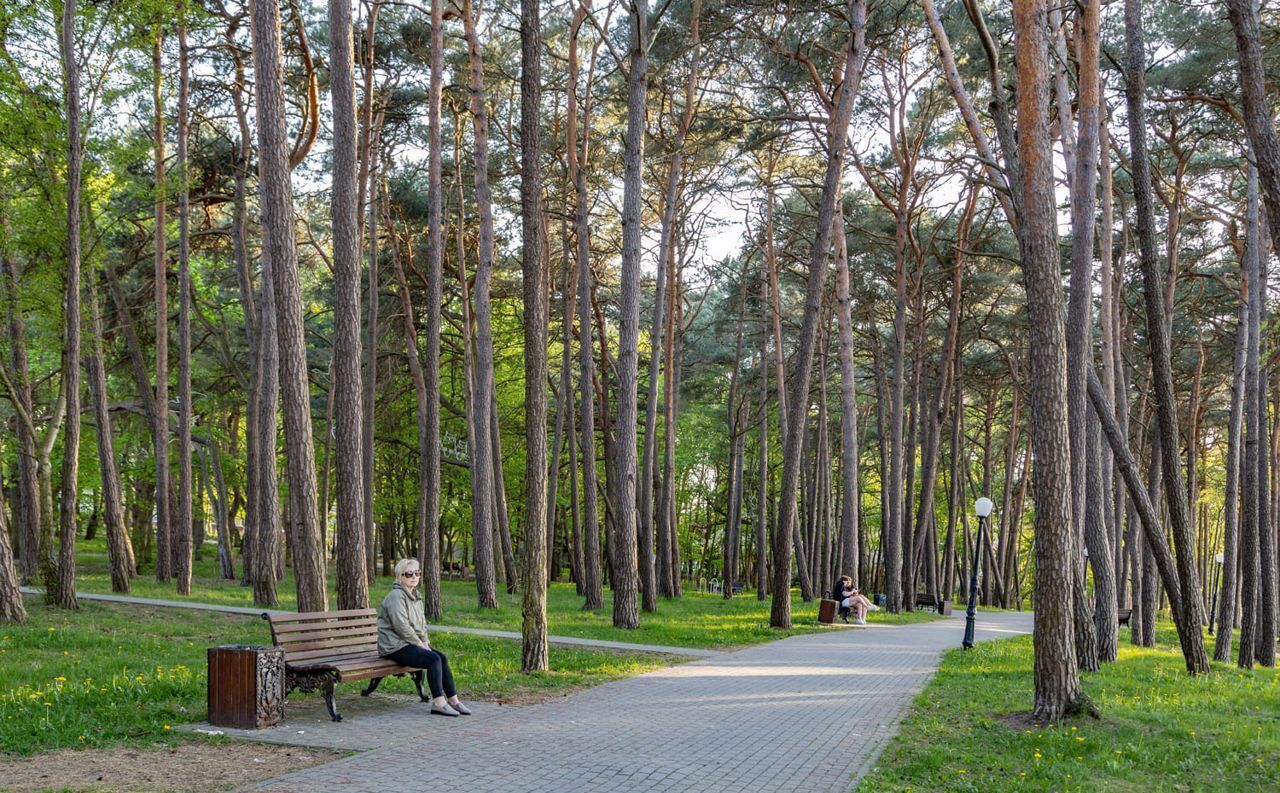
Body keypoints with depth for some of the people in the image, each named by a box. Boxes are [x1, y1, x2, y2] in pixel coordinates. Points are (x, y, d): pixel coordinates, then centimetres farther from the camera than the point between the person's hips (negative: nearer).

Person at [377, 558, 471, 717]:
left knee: (442, 658, -7)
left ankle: (453, 700, -4)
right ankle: (438, 702, -20)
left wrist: (425, 642, 4)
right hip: (394, 647, -9)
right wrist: (420, 644, -15)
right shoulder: (396, 596, -14)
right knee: (434, 659, -23)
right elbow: (402, 626, -21)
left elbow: (422, 623, 21)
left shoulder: (416, 596, 16)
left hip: (409, 643, 9)